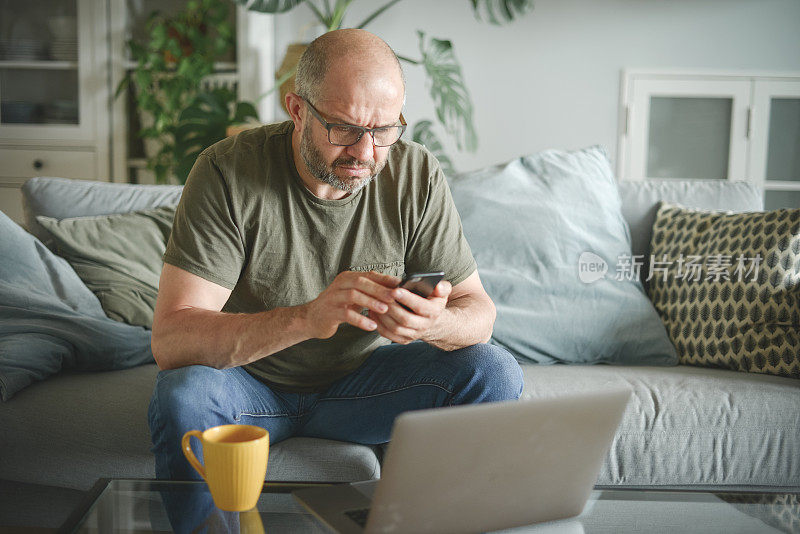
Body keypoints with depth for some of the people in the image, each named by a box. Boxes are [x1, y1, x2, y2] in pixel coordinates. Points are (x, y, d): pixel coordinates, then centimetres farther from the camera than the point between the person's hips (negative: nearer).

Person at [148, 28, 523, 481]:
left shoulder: (417, 175, -12)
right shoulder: (228, 172, -21)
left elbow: (479, 311, -7)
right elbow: (170, 340, -27)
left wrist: (434, 323, -33)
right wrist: (305, 318, -43)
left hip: (361, 381, 3)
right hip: (251, 382, -2)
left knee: (495, 373, -19)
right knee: (183, 395, -34)